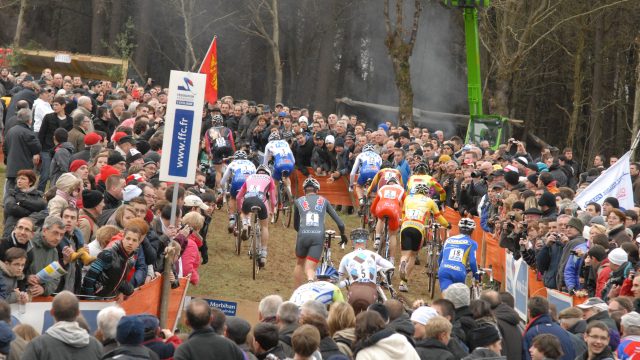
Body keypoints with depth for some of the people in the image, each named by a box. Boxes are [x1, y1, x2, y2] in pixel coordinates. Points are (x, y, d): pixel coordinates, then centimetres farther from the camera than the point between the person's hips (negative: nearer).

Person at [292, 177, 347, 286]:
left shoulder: (299, 201, 19)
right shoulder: (323, 201, 19)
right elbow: (340, 223, 14)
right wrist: (343, 235, 32)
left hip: (303, 235, 0)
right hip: (318, 236, 0)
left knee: (300, 263, 26)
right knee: (310, 269, -2)